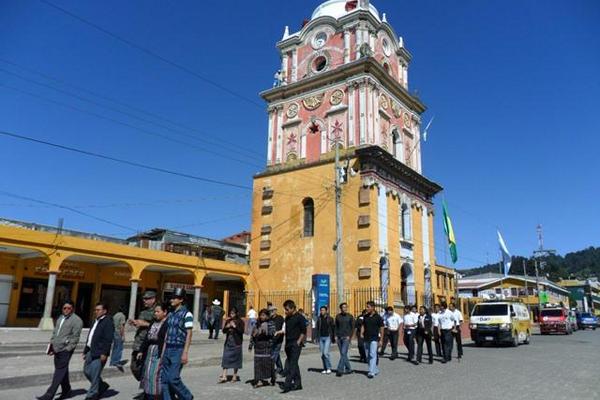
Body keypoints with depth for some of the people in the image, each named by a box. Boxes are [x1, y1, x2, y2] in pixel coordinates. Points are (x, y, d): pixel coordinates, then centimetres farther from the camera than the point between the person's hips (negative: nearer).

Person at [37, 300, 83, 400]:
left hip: (65, 350, -8)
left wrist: (68, 349, -14)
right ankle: (66, 391, 27)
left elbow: (75, 337, -10)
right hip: (57, 349, 8)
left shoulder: (76, 320, -8)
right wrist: (51, 345, 13)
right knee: (62, 371, 15)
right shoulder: (60, 318, 17)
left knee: (60, 371, -5)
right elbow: (55, 332, 23)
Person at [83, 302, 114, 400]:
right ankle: (102, 386, 29)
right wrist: (85, 351, 19)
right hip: (91, 351, 9)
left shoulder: (108, 322, -11)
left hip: (100, 353, -9)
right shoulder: (96, 321, 18)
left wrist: (104, 353, -21)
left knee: (94, 374, -5)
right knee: (86, 371, 12)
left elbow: (108, 339, -17)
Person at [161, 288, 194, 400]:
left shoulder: (186, 314, -9)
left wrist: (185, 353, -17)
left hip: (178, 350, -7)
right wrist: (163, 351, 13)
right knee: (164, 378, 5)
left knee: (173, 378, -9)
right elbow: (167, 333, 16)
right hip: (168, 350, 7)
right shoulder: (170, 314, 13)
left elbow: (189, 334, -12)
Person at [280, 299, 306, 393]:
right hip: (288, 344, 8)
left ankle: (287, 385, -12)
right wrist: (286, 343, 14)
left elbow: (303, 332, -9)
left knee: (292, 365, -10)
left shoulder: (299, 318, -8)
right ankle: (298, 384, 19)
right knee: (293, 364, 11)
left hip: (296, 344, -8)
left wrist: (298, 342, -14)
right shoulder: (287, 318, 14)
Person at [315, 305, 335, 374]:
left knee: (326, 353, -14)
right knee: (322, 354, 5)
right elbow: (317, 328, 11)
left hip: (328, 337, -4)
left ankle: (329, 368, 1)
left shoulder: (330, 318, -3)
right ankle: (325, 369, 16)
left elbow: (333, 328, 2)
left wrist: (333, 338, 2)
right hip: (321, 338, 4)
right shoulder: (319, 319, 6)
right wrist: (317, 337, 6)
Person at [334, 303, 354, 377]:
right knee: (343, 354, 9)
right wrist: (336, 335, 4)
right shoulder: (338, 316, 8)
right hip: (339, 337, 4)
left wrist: (349, 336, -9)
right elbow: (336, 326, 14)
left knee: (343, 353, -13)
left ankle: (340, 370, -12)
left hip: (346, 337, -4)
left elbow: (353, 327, 0)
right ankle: (348, 369, 22)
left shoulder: (350, 316, 0)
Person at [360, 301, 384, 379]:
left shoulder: (378, 317, -7)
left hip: (374, 339, -6)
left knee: (372, 355, -13)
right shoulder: (365, 316, 8)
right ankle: (375, 370, 26)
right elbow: (363, 326, 12)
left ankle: (371, 372, -14)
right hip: (366, 339, 6)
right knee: (368, 356, 11)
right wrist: (361, 333, -7)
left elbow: (381, 329, -4)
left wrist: (381, 340, -7)